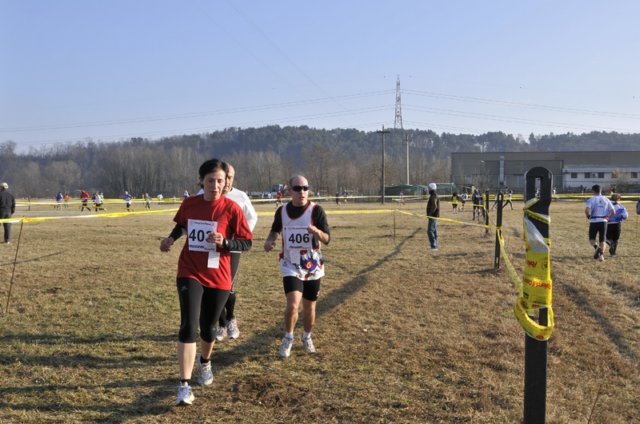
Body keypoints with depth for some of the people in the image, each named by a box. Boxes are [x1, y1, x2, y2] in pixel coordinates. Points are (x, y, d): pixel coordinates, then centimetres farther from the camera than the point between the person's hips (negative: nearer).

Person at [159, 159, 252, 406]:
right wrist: (171, 238, 2)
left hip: (218, 277, 0)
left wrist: (225, 242, -24)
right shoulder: (189, 204, -2)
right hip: (190, 274, 1)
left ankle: (205, 363, 47)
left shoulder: (231, 208, -11)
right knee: (188, 326, -14)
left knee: (207, 327, 14)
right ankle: (184, 386, -10)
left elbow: (247, 243, -7)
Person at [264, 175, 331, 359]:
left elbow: (327, 239, -16)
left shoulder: (316, 210, -12)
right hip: (291, 266, 0)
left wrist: (316, 231, -38)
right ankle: (288, 338, 12)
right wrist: (269, 240, -4)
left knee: (309, 307, 11)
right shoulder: (282, 211, -3)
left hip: (313, 267, 0)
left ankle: (307, 337, 39)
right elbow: (275, 229, 17)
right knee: (292, 305, -15)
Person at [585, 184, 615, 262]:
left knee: (591, 238, 10)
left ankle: (596, 247, -19)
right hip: (603, 221, 3)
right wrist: (608, 218, 19)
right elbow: (613, 212, 4)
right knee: (602, 240, 11)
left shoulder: (591, 199, -6)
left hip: (594, 221, -3)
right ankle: (601, 255, -3)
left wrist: (588, 216, -1)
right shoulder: (606, 200, 6)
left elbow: (587, 210, -20)